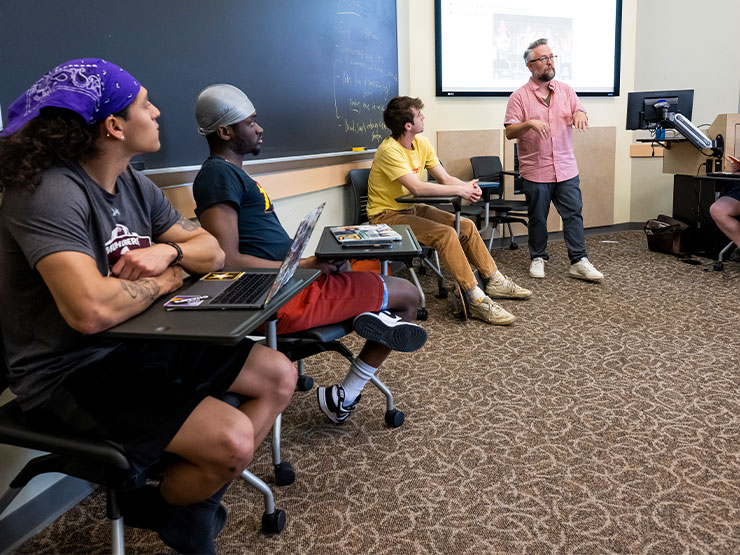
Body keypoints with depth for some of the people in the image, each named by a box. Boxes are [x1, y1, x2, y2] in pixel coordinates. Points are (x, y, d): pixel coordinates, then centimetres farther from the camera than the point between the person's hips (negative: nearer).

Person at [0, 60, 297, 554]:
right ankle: (167, 510, 11)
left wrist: (168, 251, -15)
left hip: (138, 343, 9)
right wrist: (164, 281, -17)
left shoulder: (133, 184, 4)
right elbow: (92, 310, -38)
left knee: (280, 376, 5)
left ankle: (202, 489, 15)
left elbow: (211, 252, 8)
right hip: (71, 370, -9)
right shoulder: (49, 195, -23)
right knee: (232, 437, -24)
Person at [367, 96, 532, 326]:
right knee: (445, 233, -26)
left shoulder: (421, 143, 4)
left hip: (411, 208, 9)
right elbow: (417, 188, -32)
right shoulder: (390, 150, -23)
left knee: (465, 226, 0)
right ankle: (475, 300, -23)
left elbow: (444, 178, 2)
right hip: (386, 215, -9)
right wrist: (459, 190, -27)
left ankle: (494, 281, 12)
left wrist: (468, 186, -19)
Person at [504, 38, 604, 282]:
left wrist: (580, 114, -10)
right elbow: (509, 132, -9)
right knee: (537, 218, 7)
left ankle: (579, 262, 6)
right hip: (535, 171, -3)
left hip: (566, 169, 3)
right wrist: (530, 123, -27)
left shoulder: (565, 90, 10)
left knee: (574, 214, 1)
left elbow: (580, 113, 14)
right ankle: (538, 258, 23)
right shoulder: (519, 96, -3)